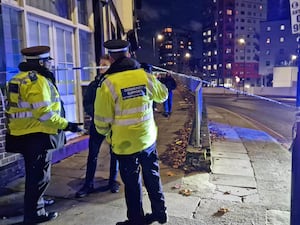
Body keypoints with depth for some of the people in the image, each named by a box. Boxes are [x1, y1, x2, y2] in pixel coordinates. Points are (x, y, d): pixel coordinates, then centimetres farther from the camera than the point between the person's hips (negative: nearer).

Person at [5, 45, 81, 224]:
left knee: (34, 174, 24)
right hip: (37, 136, -10)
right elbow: (44, 113, -25)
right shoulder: (38, 81, -18)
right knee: (39, 176, 4)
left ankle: (36, 202, 42)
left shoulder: (20, 79, 13)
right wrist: (66, 125, -17)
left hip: (23, 134, 10)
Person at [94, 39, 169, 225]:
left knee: (132, 183, 12)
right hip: (148, 138, 4)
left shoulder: (108, 84, -16)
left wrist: (105, 132, 11)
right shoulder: (145, 76, -5)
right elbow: (163, 95, 13)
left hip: (124, 143, -3)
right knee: (152, 176, 21)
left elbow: (102, 121, -10)